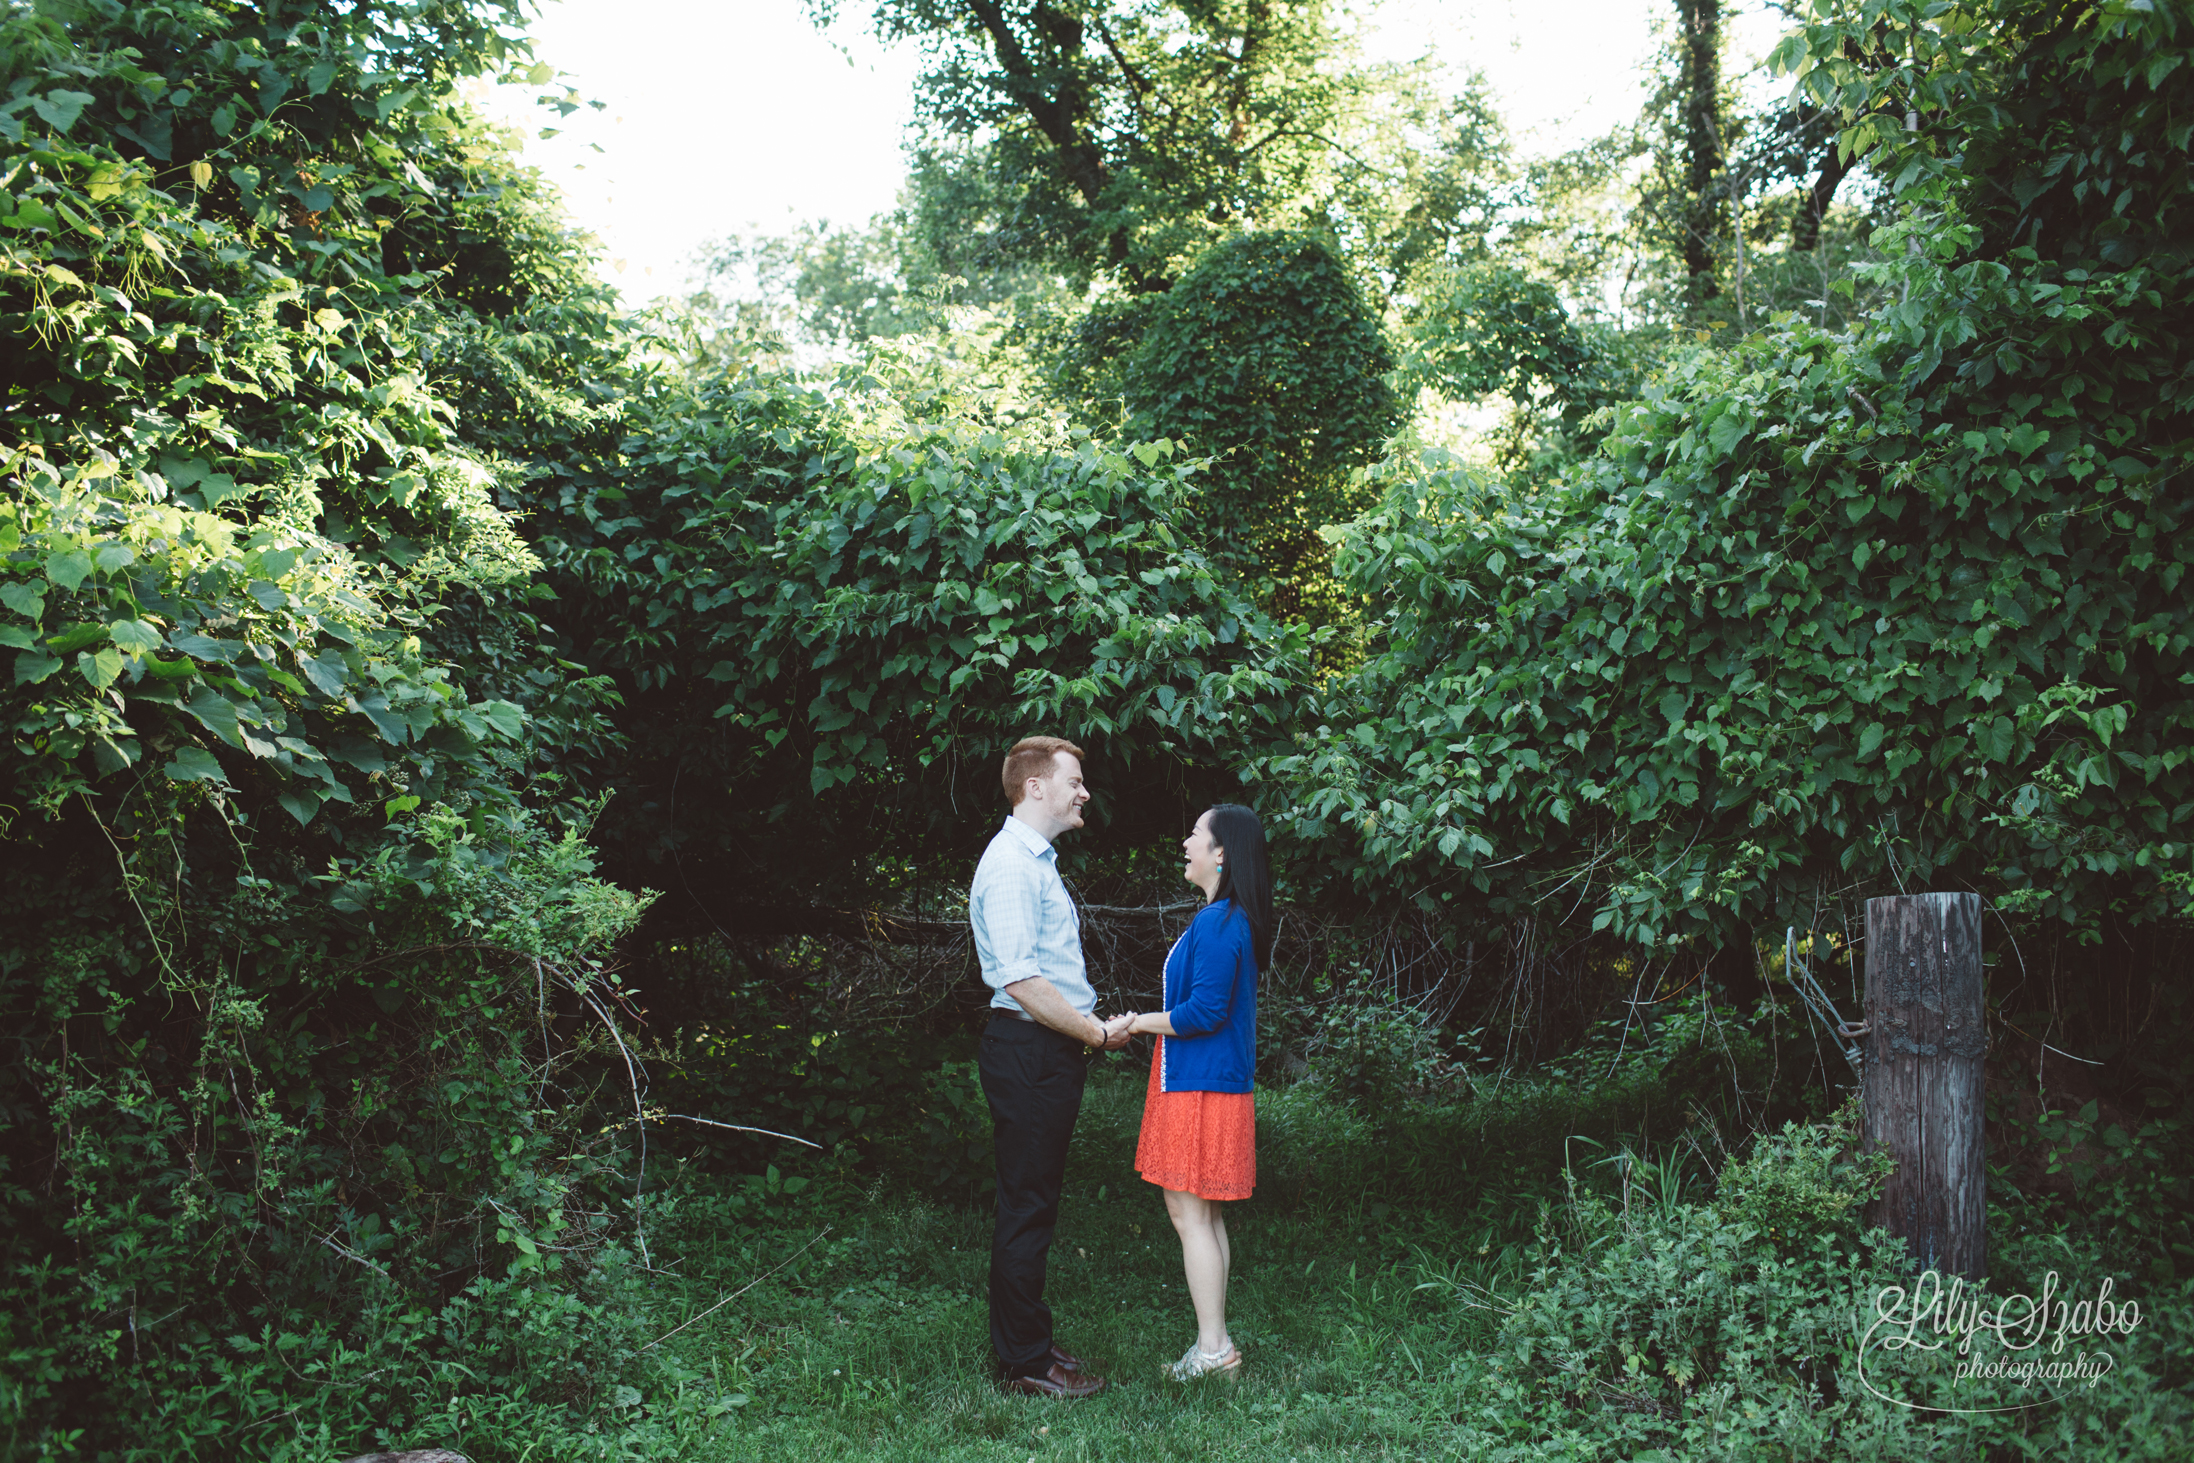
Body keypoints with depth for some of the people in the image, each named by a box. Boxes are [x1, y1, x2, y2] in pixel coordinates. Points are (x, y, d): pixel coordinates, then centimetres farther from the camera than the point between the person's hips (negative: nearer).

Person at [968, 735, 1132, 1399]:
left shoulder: (1039, 861, 19)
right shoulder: (1011, 865, -15)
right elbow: (1021, 978, -22)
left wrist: (1091, 1024, 13)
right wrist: (1096, 1033, -15)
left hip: (1052, 1051, 11)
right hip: (1028, 1051, -11)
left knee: (1035, 1204, 16)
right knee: (1027, 1208, -3)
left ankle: (1028, 1343, 25)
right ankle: (1024, 1363, 5)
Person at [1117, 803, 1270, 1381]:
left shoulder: (1217, 923, -18)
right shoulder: (1232, 919, 13)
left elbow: (1205, 1011, -22)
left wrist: (1140, 1023, -9)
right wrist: (1146, 1020, 17)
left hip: (1200, 1089, -10)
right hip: (1215, 1082, 10)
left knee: (1189, 1213, -4)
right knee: (1205, 1214, 13)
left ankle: (1214, 1348, 2)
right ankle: (1214, 1344, 20)